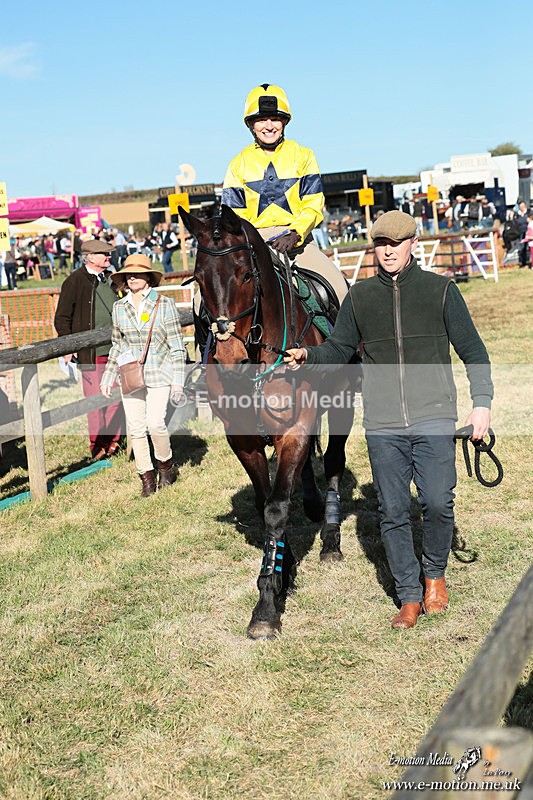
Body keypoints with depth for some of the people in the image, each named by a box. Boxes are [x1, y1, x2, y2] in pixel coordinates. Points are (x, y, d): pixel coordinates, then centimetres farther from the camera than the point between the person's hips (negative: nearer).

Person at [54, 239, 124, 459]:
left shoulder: (110, 278, 14)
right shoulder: (74, 281, -5)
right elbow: (62, 319, -3)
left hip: (115, 350, 6)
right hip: (90, 352, -6)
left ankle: (113, 442, 20)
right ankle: (97, 446, 9)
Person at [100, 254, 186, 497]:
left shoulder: (165, 305, -5)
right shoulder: (119, 307, 6)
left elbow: (177, 347, -3)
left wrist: (178, 381, -8)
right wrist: (108, 377, 15)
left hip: (158, 374, -3)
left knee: (155, 423, -13)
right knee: (136, 427, 2)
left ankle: (165, 463, 15)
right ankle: (147, 476, 16)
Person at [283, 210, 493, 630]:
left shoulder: (441, 290, 4)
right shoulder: (359, 297, 10)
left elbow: (473, 350, 6)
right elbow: (339, 349, 16)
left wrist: (482, 402, -3)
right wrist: (308, 356, -5)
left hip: (434, 418, -2)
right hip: (382, 425, 2)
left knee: (437, 502, -11)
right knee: (393, 512, 3)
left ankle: (435, 573, 18)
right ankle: (409, 597, 17)